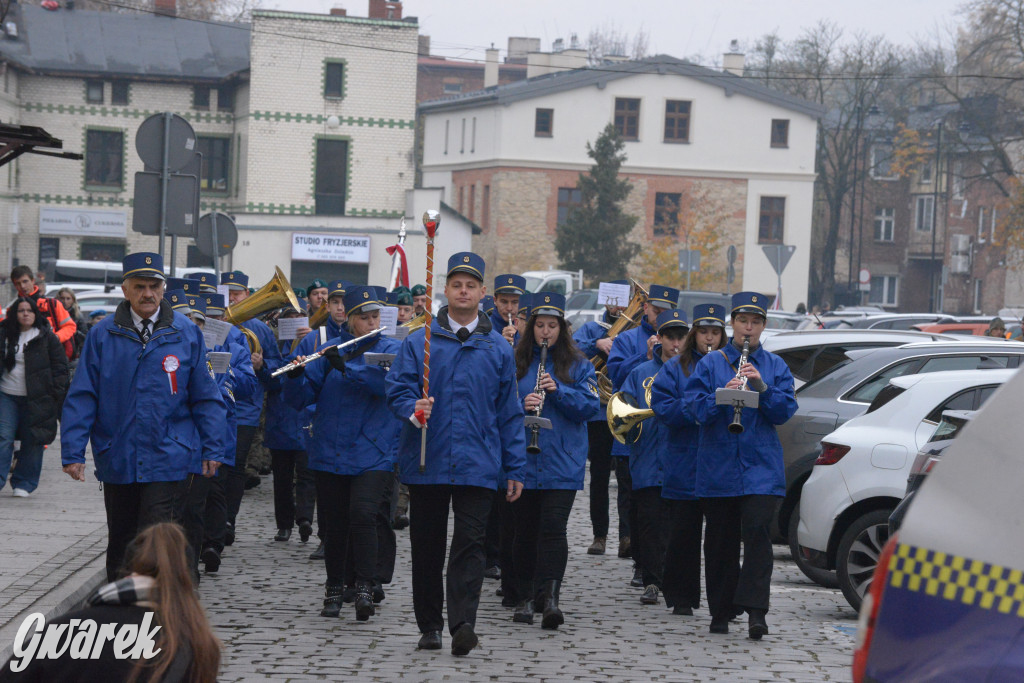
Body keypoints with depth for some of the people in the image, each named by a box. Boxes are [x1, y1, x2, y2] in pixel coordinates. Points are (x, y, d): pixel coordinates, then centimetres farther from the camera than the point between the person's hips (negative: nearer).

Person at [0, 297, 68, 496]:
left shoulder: (47, 337, 0)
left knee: (32, 442, 2)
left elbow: (60, 366, 0)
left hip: (37, 399, -2)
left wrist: (57, 394, -7)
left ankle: (23, 484, 13)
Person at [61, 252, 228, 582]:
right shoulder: (102, 335, 0)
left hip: (168, 463, -2)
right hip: (117, 461, 2)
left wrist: (213, 449, 3)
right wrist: (73, 452, -5)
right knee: (121, 543, 15)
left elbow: (206, 396, 5)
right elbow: (81, 397, 0)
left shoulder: (186, 334, 1)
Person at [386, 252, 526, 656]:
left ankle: (462, 624, -17)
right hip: (427, 464, 0)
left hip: (477, 465, 0)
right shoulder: (419, 342, 5)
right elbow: (397, 389, 1)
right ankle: (430, 626, 18)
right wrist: (413, 409, -22)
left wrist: (515, 469, 8)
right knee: (427, 545, 7)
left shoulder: (498, 348, 9)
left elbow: (509, 411, 11)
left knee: (469, 543, -11)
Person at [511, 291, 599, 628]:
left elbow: (590, 406, -1)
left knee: (553, 528, -13)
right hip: (522, 461, 2)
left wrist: (558, 390, -15)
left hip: (562, 462, -1)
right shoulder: (515, 362, 8)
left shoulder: (578, 366, 7)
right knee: (525, 530, 6)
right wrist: (521, 405, -16)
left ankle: (548, 595, -15)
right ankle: (526, 597, 16)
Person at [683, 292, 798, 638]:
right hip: (719, 464, 1)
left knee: (758, 531, -14)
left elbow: (784, 411, 0)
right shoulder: (710, 363, 7)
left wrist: (762, 386, -15)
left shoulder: (775, 366, 9)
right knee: (720, 540, 5)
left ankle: (755, 610, -17)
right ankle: (721, 612, 16)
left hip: (761, 466, -1)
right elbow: (696, 408, -3)